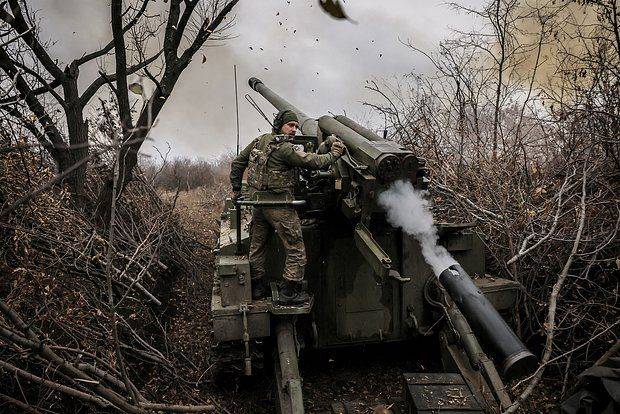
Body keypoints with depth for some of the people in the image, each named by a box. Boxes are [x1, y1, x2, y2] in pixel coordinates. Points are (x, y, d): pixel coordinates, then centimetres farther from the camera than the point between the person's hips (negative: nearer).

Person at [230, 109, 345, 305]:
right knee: (296, 249, 3)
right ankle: (289, 292, 8)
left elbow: (237, 163, 15)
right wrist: (334, 154, -2)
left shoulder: (259, 141, 9)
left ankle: (256, 287, 29)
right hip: (279, 206, -8)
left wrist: (236, 189, 22)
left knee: (257, 246, 18)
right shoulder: (285, 148, -15)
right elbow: (313, 162, -19)